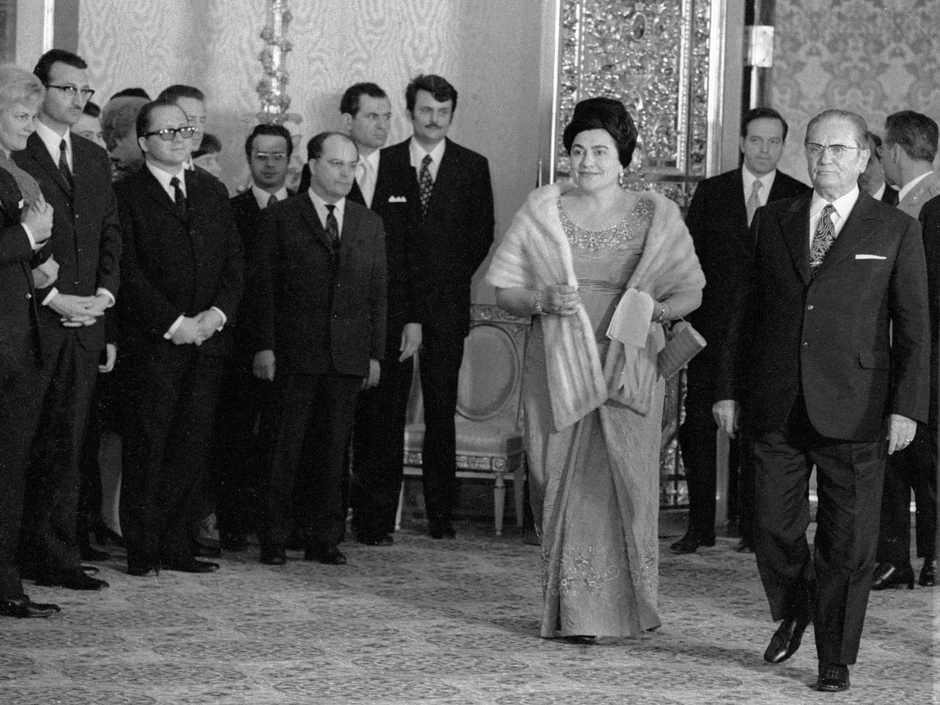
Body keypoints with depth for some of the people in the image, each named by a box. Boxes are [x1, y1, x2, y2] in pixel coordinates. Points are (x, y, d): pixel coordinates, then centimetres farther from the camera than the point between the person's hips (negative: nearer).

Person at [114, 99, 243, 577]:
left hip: (208, 338, 5)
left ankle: (176, 545, 9)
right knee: (147, 445, -3)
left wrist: (217, 313, -4)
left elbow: (234, 261, 12)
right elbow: (129, 272, -8)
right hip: (151, 342, -5)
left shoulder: (211, 192, 17)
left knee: (192, 446, 3)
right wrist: (173, 322, -13)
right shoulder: (127, 195, -1)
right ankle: (142, 550, 2)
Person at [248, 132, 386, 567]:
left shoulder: (369, 224, 13)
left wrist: (375, 353, 7)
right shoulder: (282, 218, 2)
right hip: (294, 352, -3)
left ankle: (325, 539, 14)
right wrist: (264, 345, -8)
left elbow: (377, 294, 13)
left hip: (348, 355, 3)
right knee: (285, 449, -1)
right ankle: (273, 540, 5)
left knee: (334, 450, 7)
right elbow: (262, 286, 0)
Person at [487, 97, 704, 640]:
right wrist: (543, 300, -14)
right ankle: (573, 609, 10)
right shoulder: (542, 213, 6)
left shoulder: (657, 216, 5)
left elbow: (692, 289, 7)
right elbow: (505, 290, 6)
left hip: (630, 371, -1)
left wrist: (658, 308, -13)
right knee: (566, 483, 0)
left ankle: (627, 606, 7)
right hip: (560, 370, 1)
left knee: (628, 483, -6)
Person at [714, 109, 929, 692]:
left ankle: (836, 659, 14)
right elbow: (745, 309, 14)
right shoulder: (772, 222, 11)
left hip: (855, 411, -2)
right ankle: (794, 612, 33)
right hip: (776, 405, 2)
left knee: (848, 544, 1)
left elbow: (914, 327, 1)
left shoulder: (896, 230, 4)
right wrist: (730, 388, 9)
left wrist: (907, 405, -7)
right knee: (776, 529, 5)